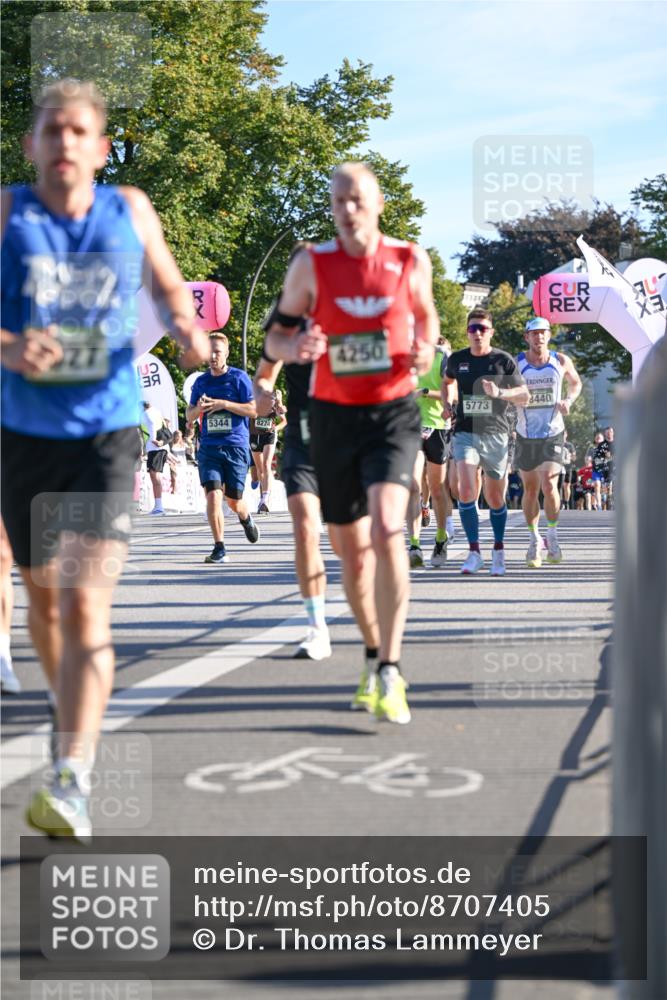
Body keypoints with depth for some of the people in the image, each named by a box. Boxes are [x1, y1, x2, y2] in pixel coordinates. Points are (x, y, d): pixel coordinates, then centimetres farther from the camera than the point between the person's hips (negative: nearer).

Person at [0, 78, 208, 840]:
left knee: (87, 602, -15)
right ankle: (71, 710, 45)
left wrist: (186, 327, -4)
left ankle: (72, 780, -21)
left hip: (107, 433, -1)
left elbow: (167, 286, 18)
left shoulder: (130, 211, 2)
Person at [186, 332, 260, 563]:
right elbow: (189, 415, 15)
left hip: (236, 446, -2)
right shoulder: (201, 381, 10)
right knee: (213, 495, -14)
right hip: (209, 447, 2)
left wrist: (223, 404, -15)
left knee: (233, 499, 6)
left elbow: (254, 410, -6)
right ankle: (219, 548, -10)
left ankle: (245, 519, 42)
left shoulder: (239, 378, -1)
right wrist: (199, 408, -9)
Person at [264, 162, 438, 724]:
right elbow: (276, 337, 5)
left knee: (387, 529, -23)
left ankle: (390, 673, -22)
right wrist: (295, 349, -18)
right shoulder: (311, 265, -1)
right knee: (352, 550, 8)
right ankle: (374, 656, 30)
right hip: (333, 417, 2)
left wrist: (426, 350, -4)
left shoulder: (410, 261, 0)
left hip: (393, 412, -2)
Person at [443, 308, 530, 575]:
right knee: (466, 491, -18)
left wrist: (499, 393, -17)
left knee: (495, 499, 7)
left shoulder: (503, 360, -1)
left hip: (495, 435, -1)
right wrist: (447, 404, 10)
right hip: (465, 433, 1)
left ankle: (498, 551, 28)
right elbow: (448, 381, 27)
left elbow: (524, 395, 0)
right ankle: (474, 551, -11)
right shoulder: (457, 359, 5)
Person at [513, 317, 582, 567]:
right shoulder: (515, 364, -4)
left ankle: (552, 535, 4)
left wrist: (569, 400, 0)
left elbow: (575, 382, 19)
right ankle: (535, 540, 24)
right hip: (526, 436, 1)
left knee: (549, 486, -16)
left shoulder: (561, 361, 0)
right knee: (530, 490, 7)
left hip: (553, 434, -1)